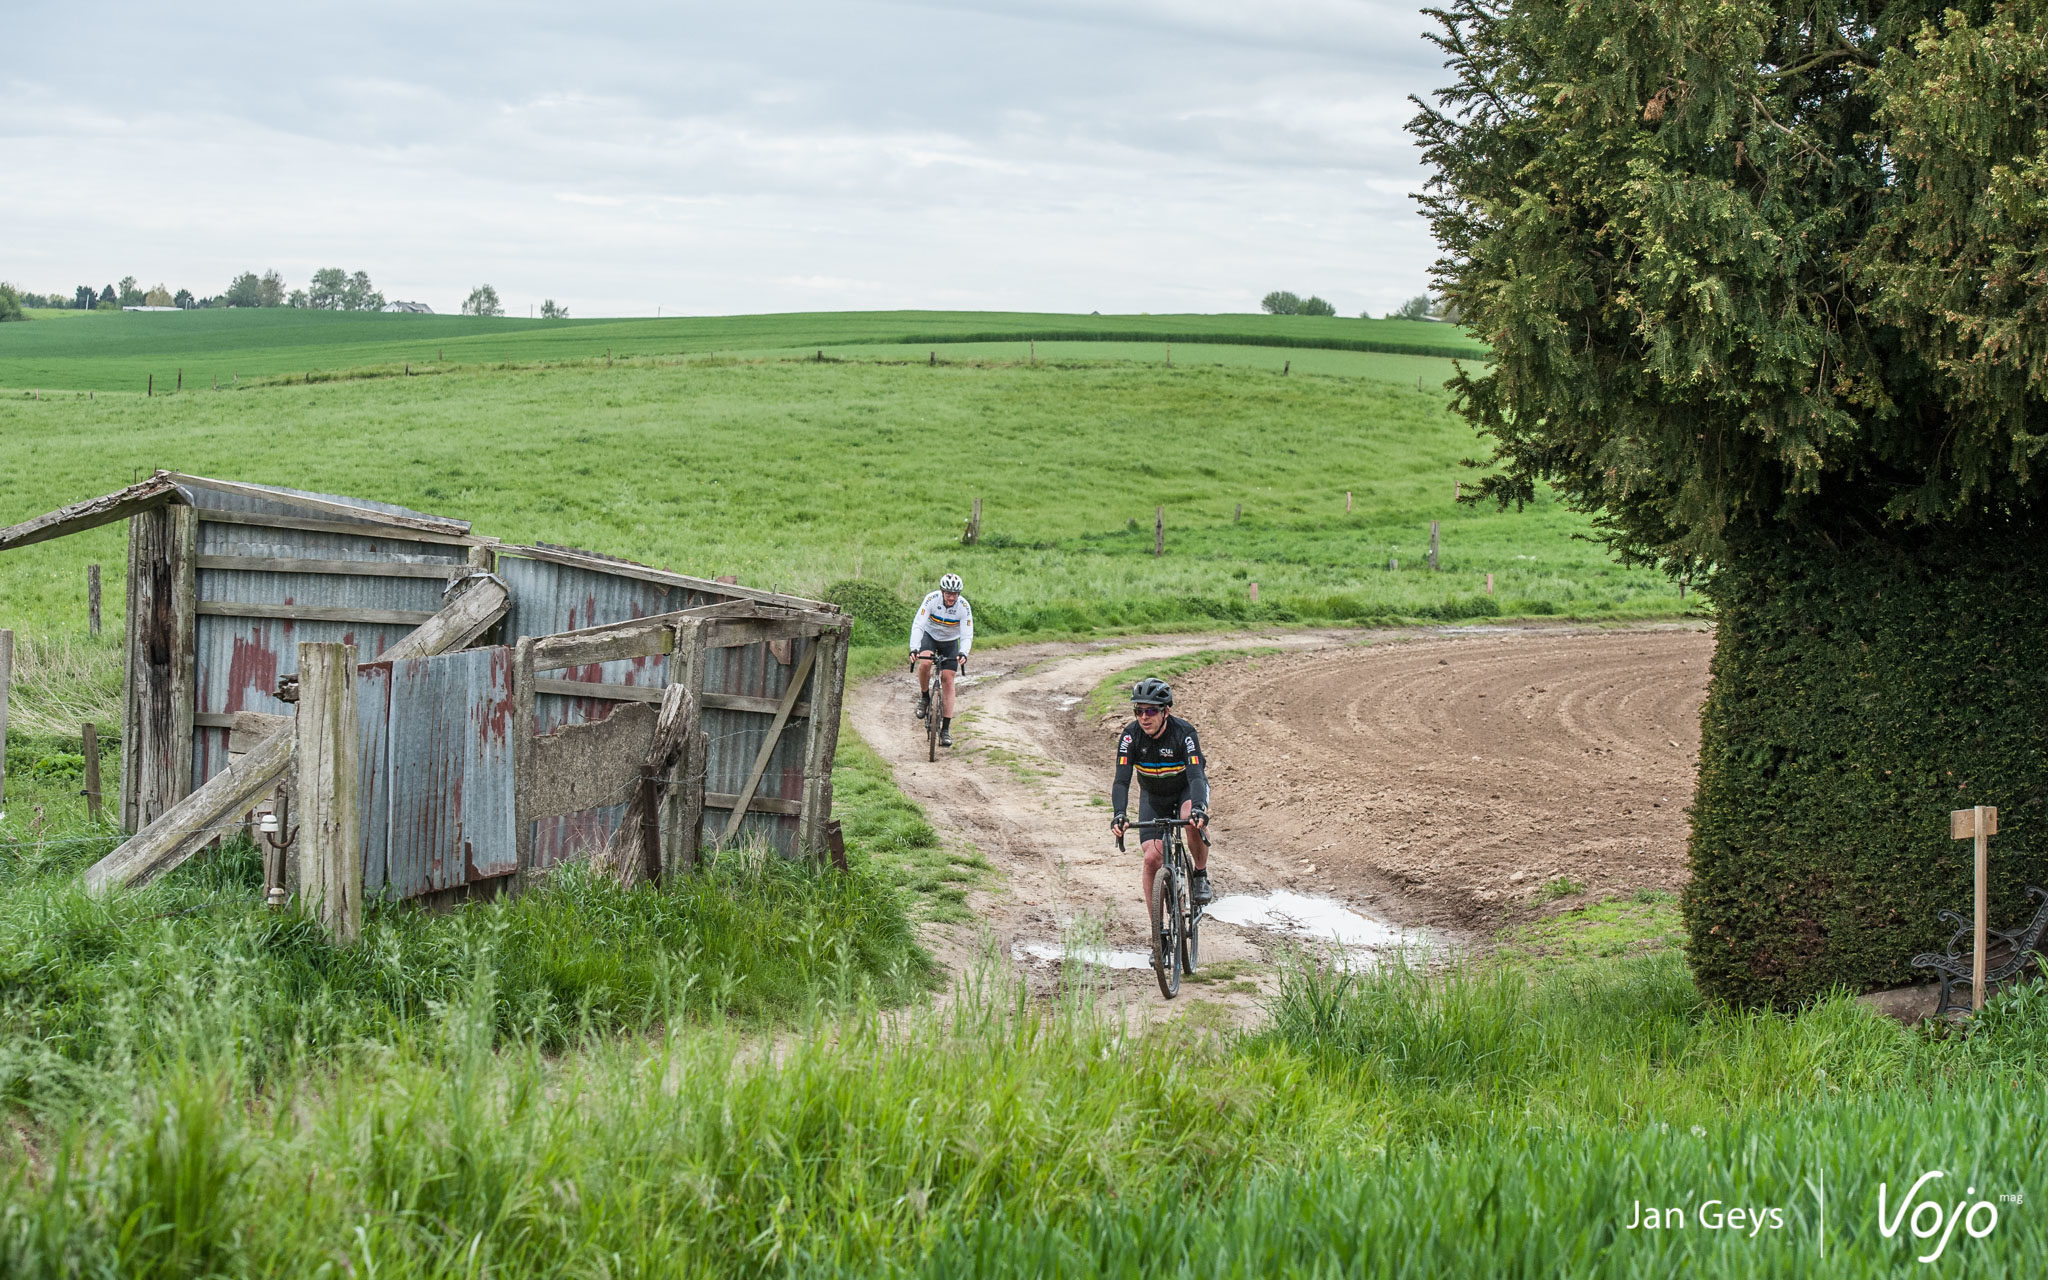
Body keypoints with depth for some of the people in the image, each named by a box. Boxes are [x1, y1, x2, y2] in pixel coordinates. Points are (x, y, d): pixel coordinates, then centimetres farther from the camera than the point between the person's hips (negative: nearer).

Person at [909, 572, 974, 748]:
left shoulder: (964, 607, -25)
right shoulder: (931, 599, -28)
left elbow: (967, 635, -27)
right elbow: (917, 625, -32)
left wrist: (963, 653, -48)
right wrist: (914, 649, -47)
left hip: (950, 642, 1)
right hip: (930, 636, -1)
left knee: (947, 680, -9)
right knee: (925, 663, -32)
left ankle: (945, 729, -7)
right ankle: (924, 697, -3)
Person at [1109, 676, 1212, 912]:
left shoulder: (1184, 733, -30)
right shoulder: (1131, 735, -24)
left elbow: (1196, 775, -40)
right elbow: (1122, 780, -30)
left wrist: (1198, 808, -58)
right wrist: (1119, 814, -48)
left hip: (1187, 788, -2)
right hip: (1153, 795, 2)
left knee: (1193, 821, -36)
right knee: (1153, 858, -11)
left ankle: (1201, 875, -9)